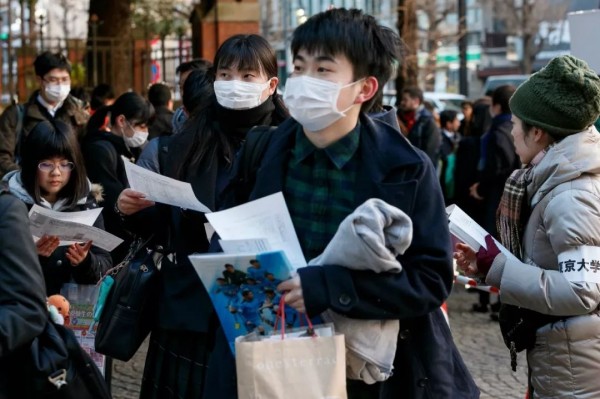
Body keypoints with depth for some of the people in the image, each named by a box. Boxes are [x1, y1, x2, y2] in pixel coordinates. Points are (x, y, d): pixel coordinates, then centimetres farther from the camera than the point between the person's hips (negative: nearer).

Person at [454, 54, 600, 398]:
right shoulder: (553, 180, 8)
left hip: (572, 362, -9)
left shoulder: (570, 198, -22)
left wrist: (499, 268, -22)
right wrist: (489, 262, 0)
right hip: (556, 353, 9)